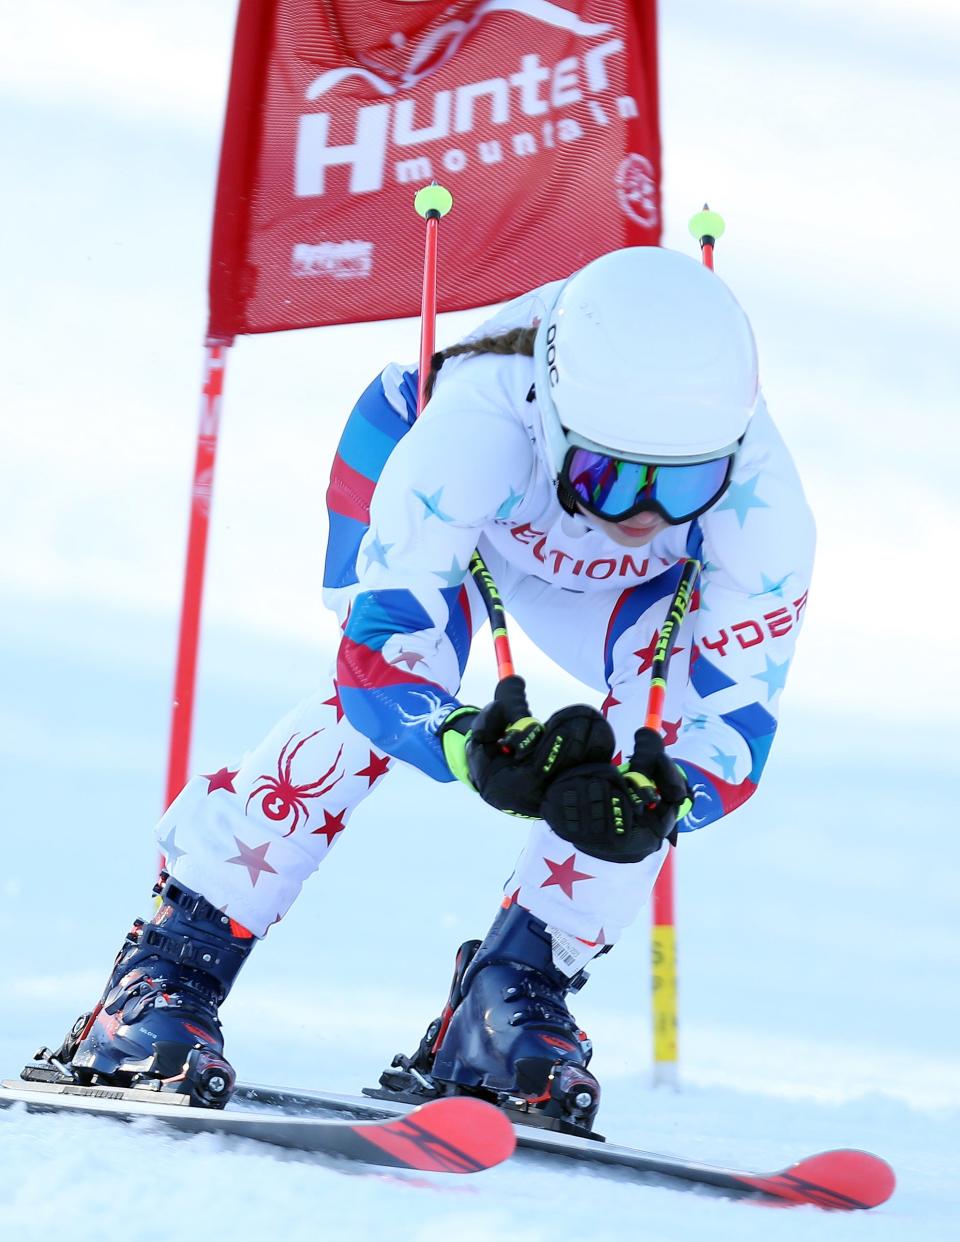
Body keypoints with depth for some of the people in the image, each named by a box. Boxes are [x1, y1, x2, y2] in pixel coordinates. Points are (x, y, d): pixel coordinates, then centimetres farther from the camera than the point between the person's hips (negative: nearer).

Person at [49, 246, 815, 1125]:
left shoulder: (763, 503, -38)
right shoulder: (475, 422, -46)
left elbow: (734, 724, -34)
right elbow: (379, 649, -46)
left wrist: (657, 797, -56)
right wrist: (471, 747, -65)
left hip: (615, 583, 3)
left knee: (657, 728, -24)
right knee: (388, 694, -29)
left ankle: (510, 998, -8)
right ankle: (170, 968, -17)